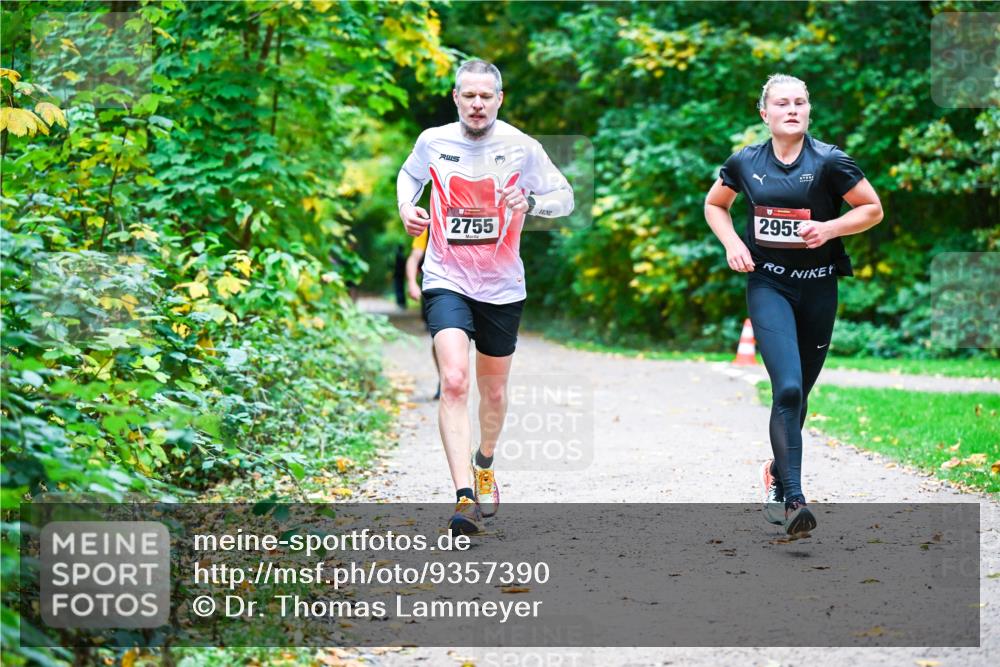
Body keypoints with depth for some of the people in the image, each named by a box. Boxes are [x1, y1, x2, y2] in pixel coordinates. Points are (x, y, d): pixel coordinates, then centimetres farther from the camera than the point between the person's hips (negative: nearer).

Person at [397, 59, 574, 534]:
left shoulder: (521, 147, -6)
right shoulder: (432, 142, -3)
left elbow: (565, 198, 1)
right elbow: (409, 174, 19)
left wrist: (530, 202, -19)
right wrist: (406, 206, -2)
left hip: (502, 287, 1)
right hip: (447, 282, -1)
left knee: (494, 391, 16)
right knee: (454, 381, -22)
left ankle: (484, 466, 45)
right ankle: (465, 497, -26)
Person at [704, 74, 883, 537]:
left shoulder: (829, 161, -6)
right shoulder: (745, 163, 0)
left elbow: (873, 209, 1)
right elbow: (714, 205, 18)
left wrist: (830, 228, -15)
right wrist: (732, 243, 0)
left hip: (818, 287, 1)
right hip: (768, 284, -1)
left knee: (798, 393, 13)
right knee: (787, 389, -18)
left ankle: (778, 473, 39)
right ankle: (793, 500, -20)